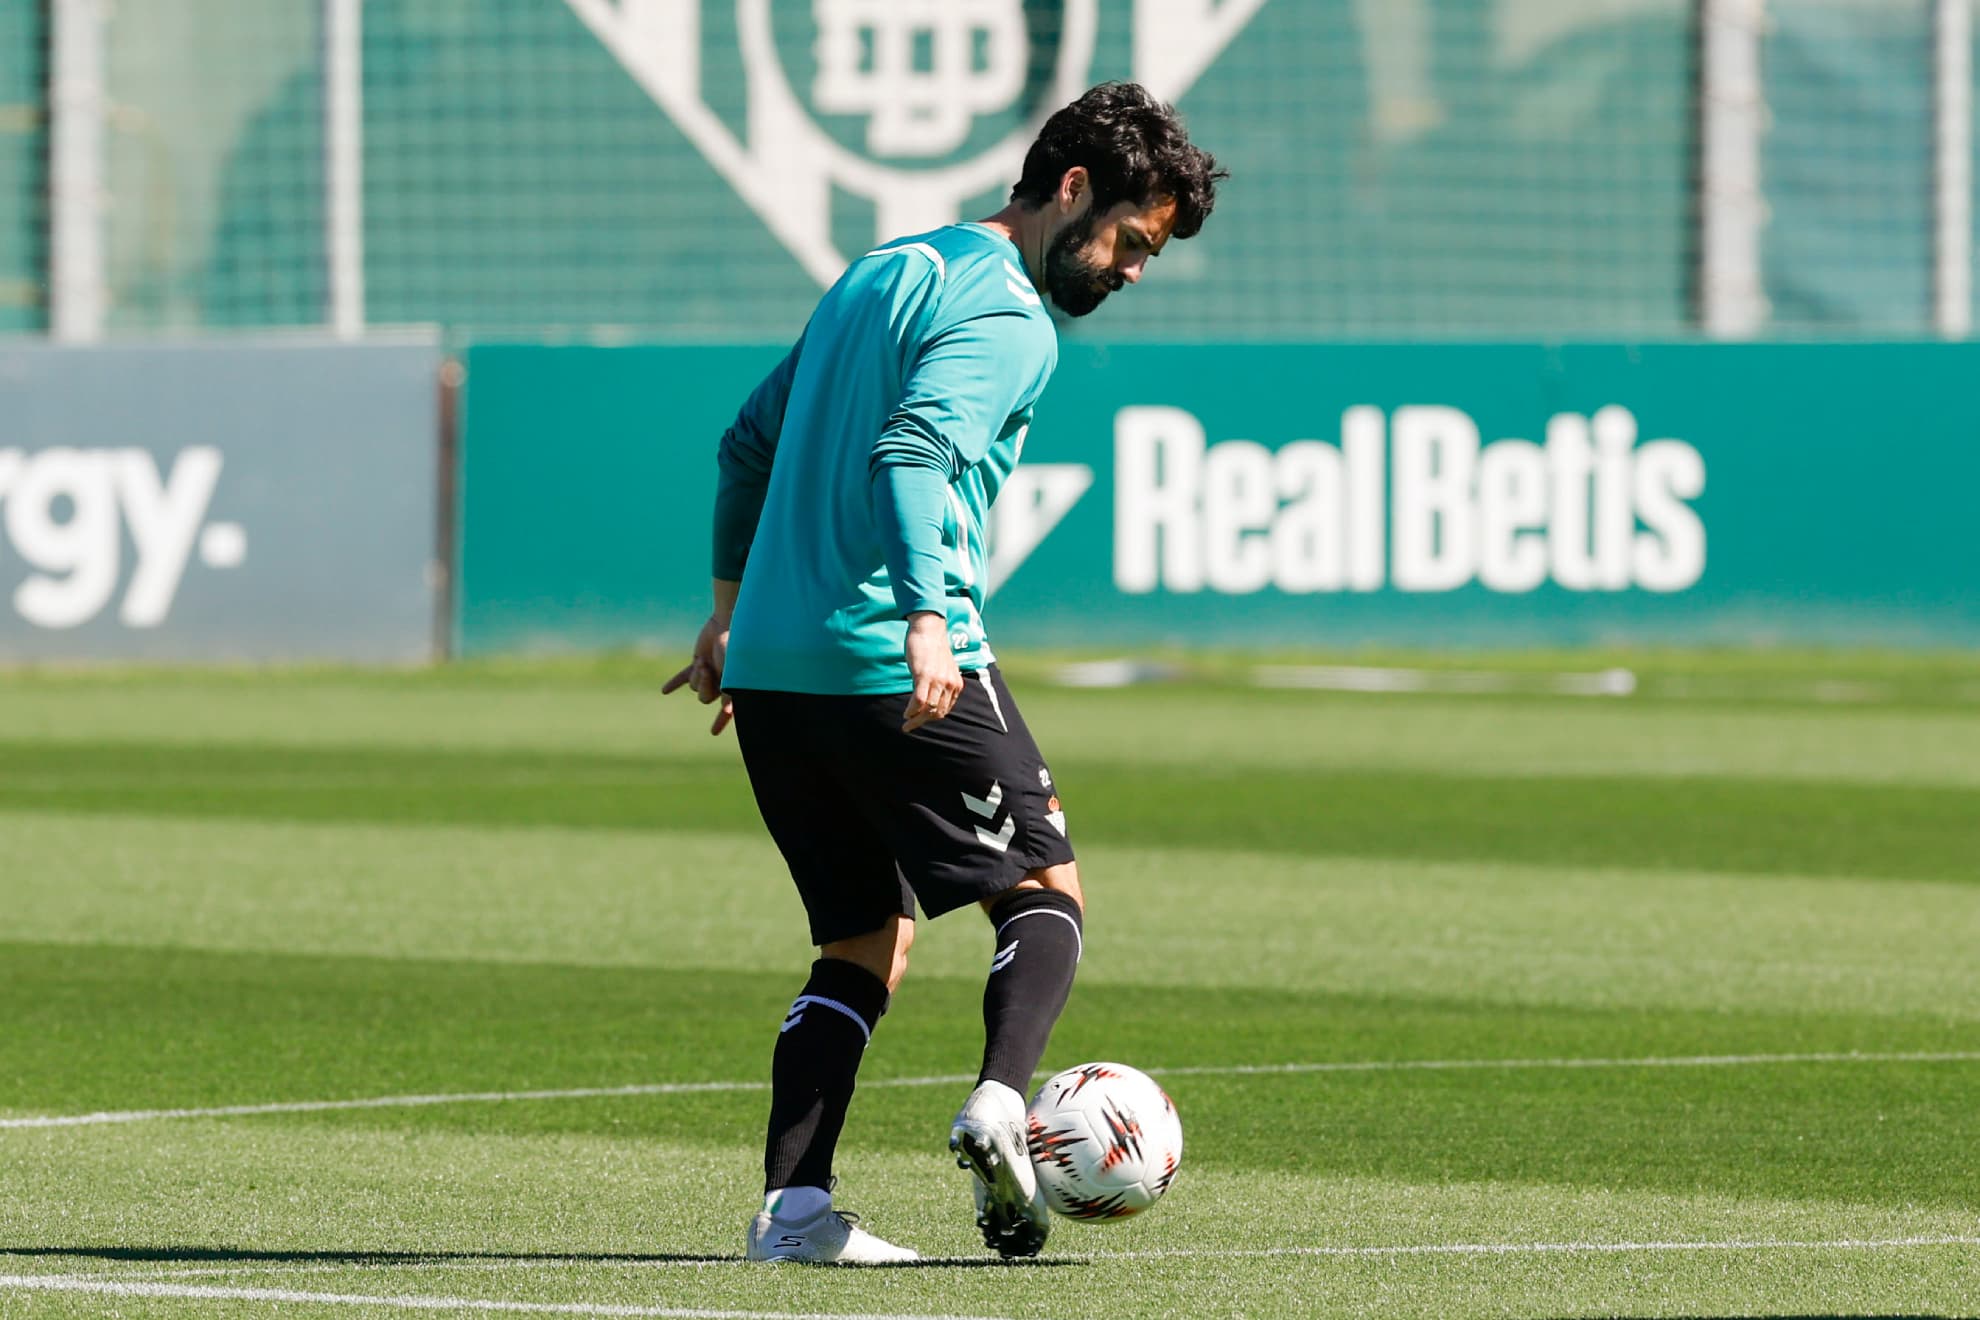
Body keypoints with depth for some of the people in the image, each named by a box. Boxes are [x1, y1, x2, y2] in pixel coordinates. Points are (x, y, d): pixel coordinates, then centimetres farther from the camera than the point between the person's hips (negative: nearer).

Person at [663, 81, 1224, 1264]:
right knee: (1046, 891, 4)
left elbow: (749, 443, 26)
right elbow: (914, 452, -25)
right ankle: (1001, 1101, -20)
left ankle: (793, 1206, 0)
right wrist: (927, 617, -35)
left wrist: (730, 613, 33)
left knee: (866, 941, 13)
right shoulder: (1007, 320, -8)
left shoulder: (885, 270, 21)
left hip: (772, 668, 8)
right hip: (895, 667, -8)